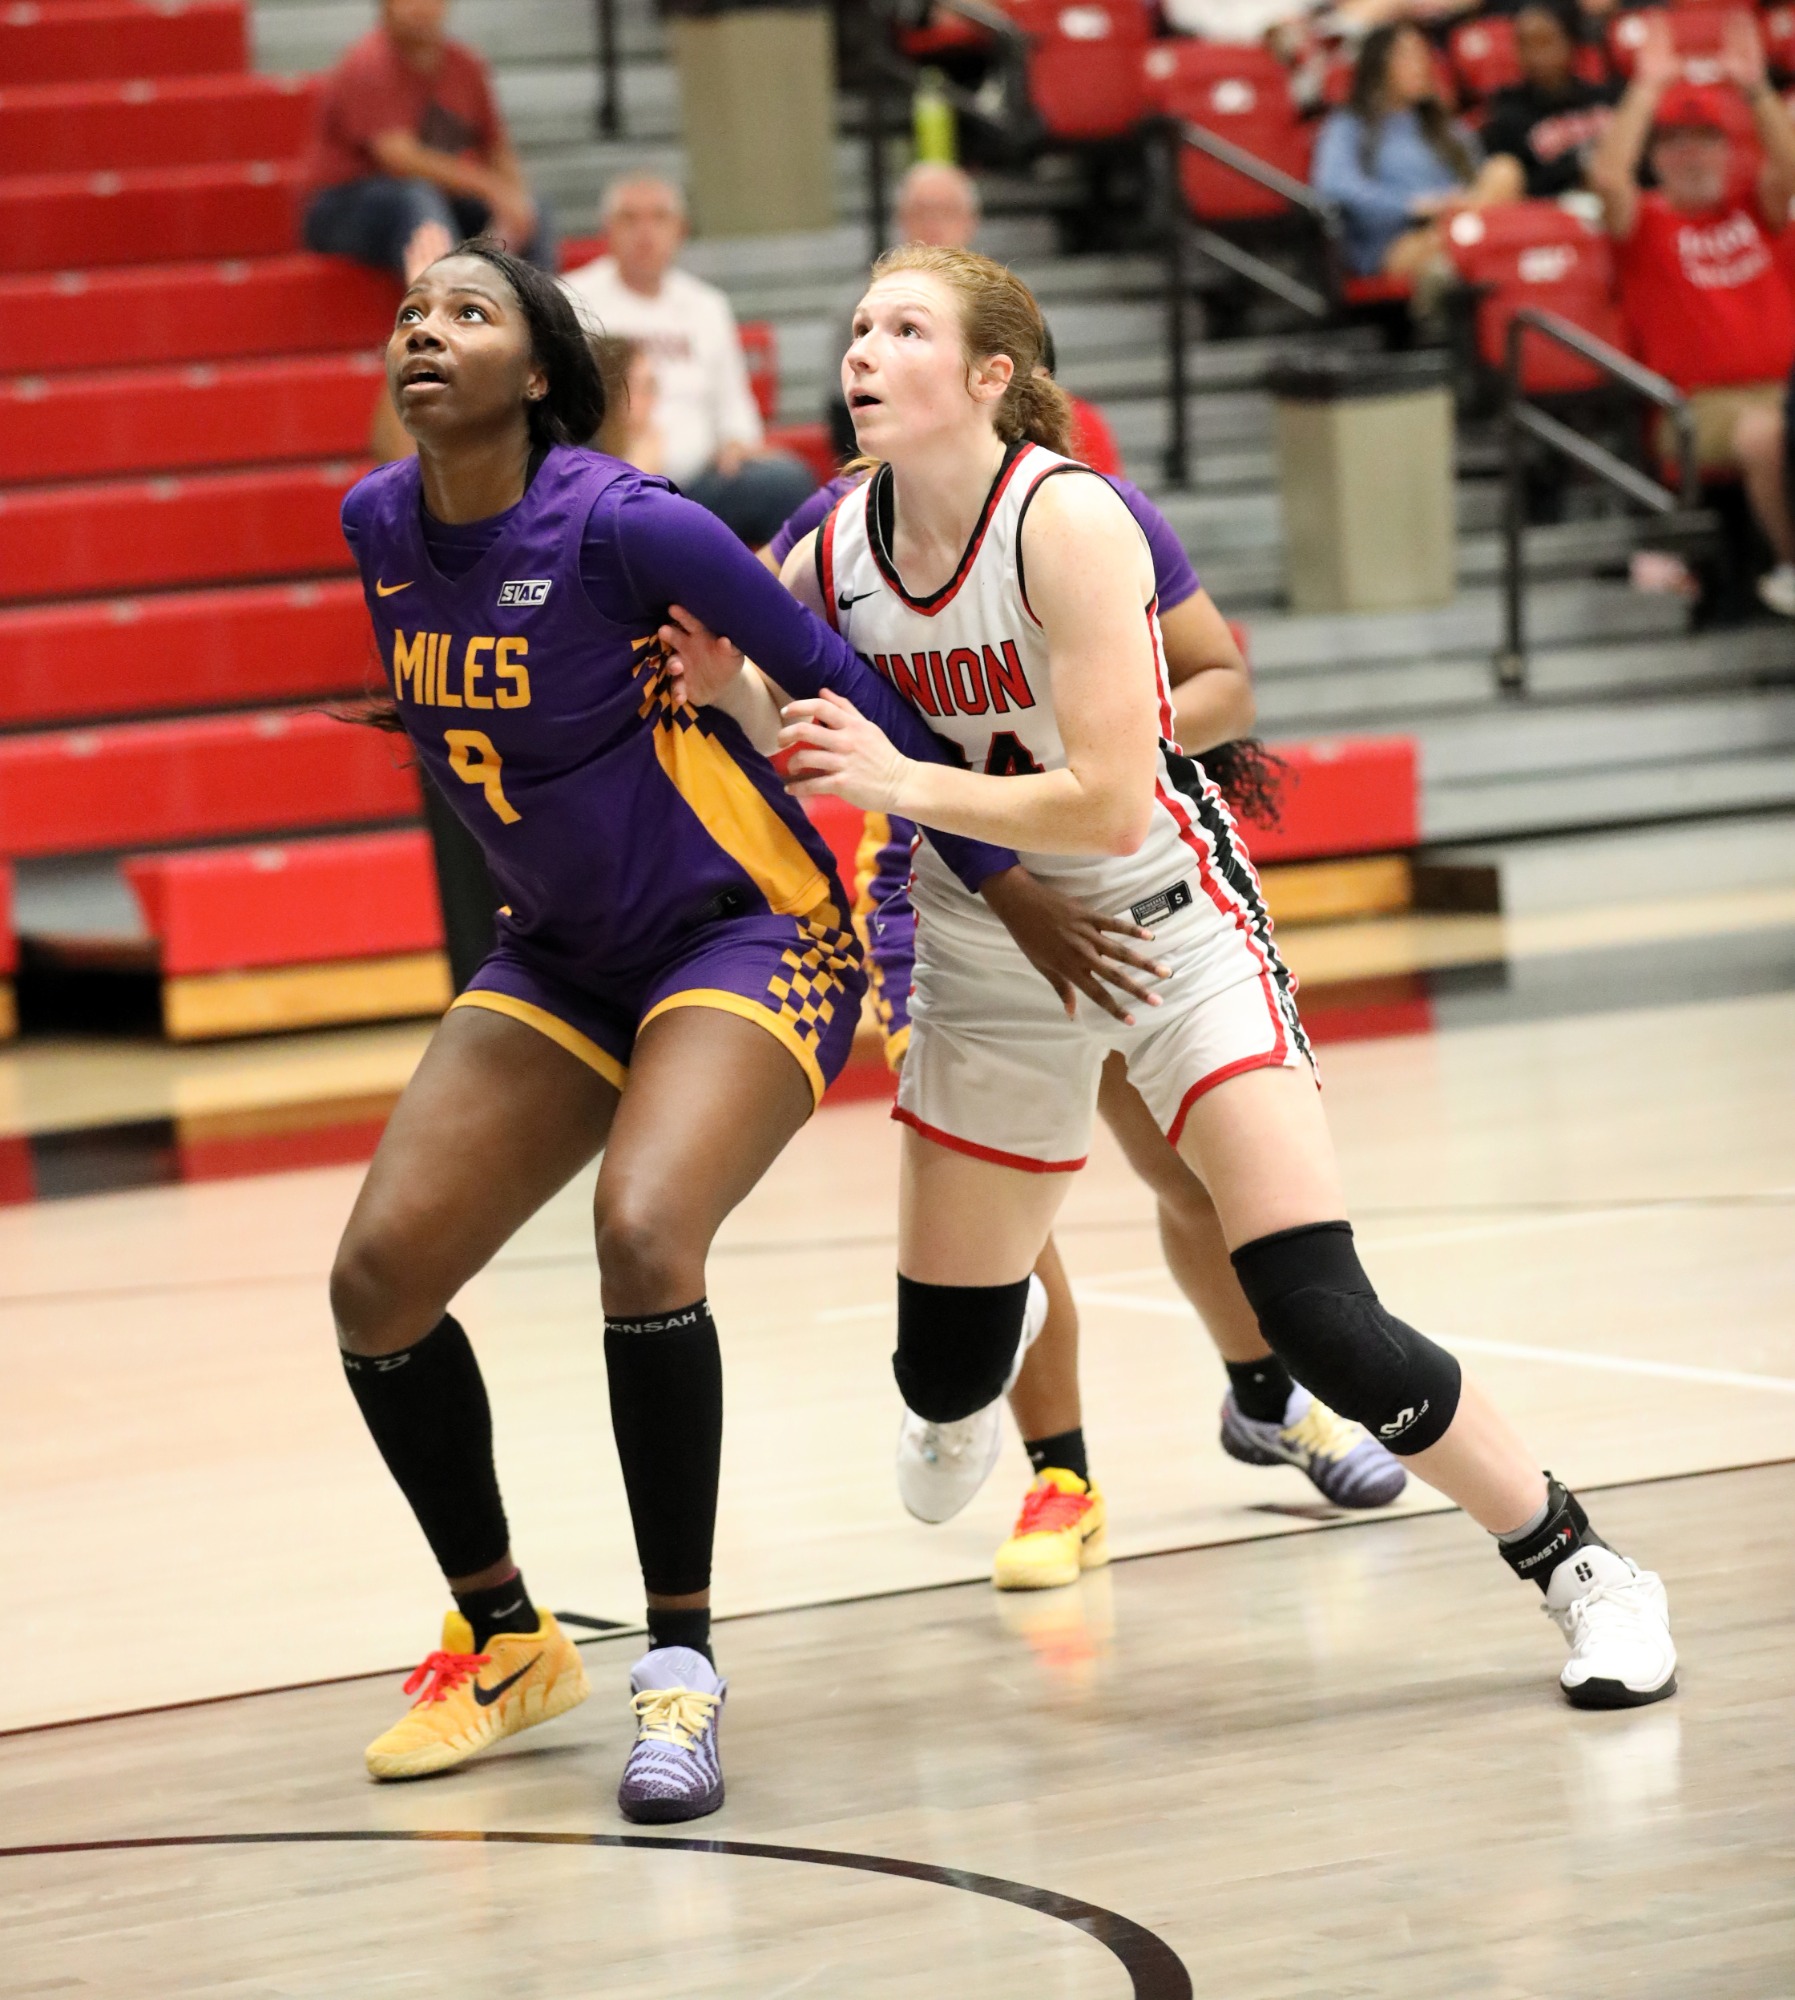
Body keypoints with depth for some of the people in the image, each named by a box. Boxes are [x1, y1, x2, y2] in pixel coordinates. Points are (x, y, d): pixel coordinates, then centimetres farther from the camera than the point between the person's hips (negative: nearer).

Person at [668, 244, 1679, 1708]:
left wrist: (900, 782, -31)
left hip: (1168, 924, -5)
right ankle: (993, 1346, 54)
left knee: (1324, 1324, -18)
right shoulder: (835, 554, -8)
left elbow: (1107, 804, -28)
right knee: (941, 1377, 14)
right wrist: (728, 690, -10)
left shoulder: (1067, 520, -24)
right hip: (987, 965, 5)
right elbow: (791, 740, 10)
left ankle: (1581, 1568, 0)